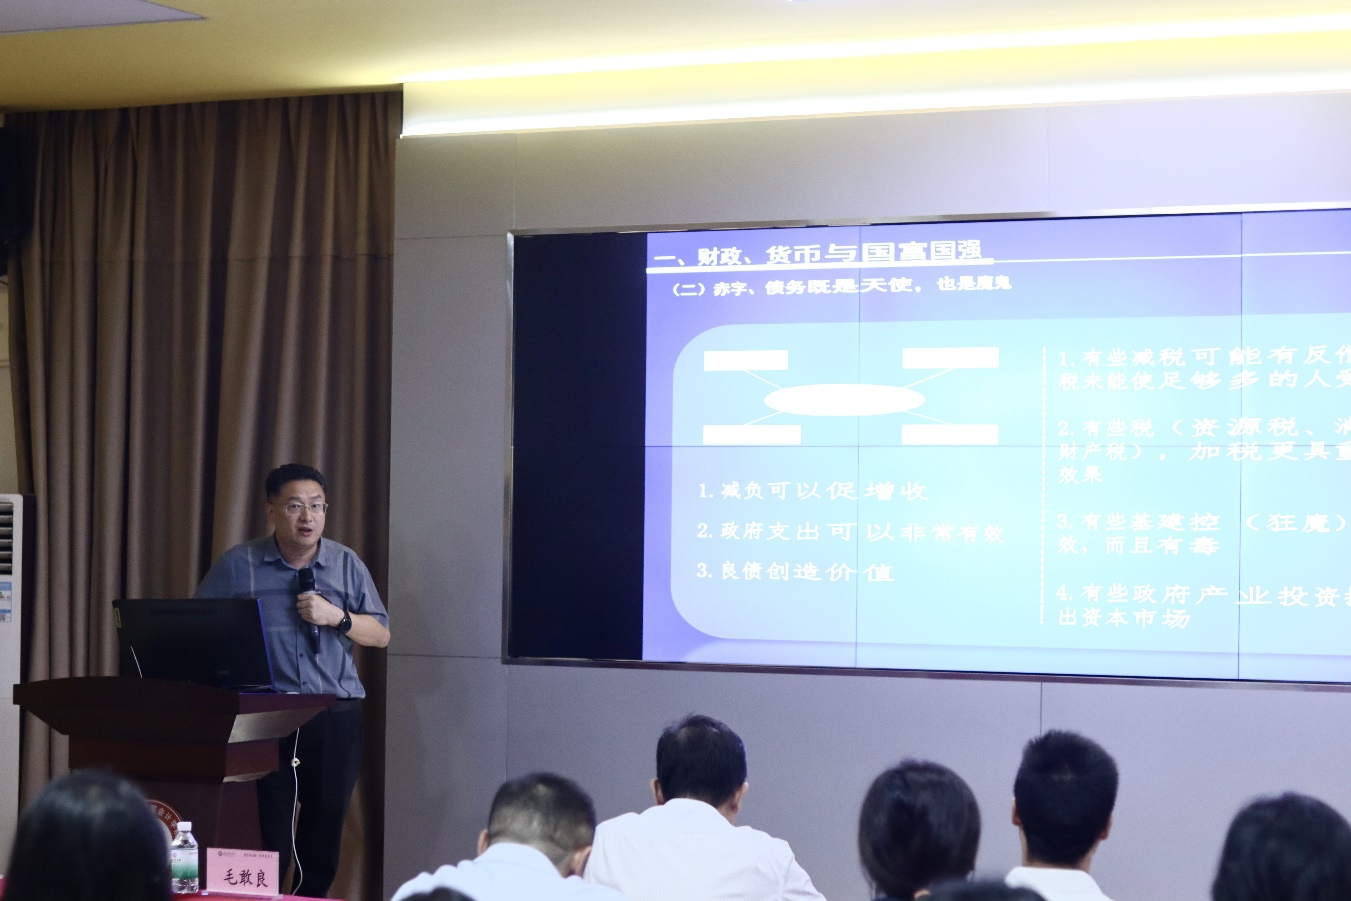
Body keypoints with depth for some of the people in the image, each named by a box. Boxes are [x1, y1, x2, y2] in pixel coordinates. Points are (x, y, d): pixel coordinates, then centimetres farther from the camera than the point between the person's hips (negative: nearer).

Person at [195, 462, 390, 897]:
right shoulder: (238, 565, 1)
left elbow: (380, 634, 6)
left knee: (324, 829, 9)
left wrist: (337, 617, -10)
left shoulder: (346, 564, 6)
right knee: (268, 830, -5)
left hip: (336, 716, 2)